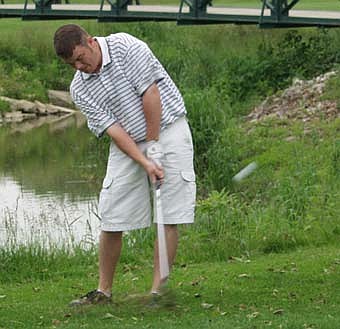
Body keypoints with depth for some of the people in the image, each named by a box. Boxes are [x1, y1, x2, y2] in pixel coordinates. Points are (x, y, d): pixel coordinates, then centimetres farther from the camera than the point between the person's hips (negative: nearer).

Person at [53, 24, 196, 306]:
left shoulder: (125, 46, -13)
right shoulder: (80, 89, -2)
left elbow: (150, 93, -15)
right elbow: (112, 129, -10)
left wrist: (153, 145, -14)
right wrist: (145, 163, -21)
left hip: (167, 128, -4)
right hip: (126, 145, 4)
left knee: (169, 217, -9)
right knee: (112, 218, -2)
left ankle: (158, 290, -6)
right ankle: (104, 290, 8)